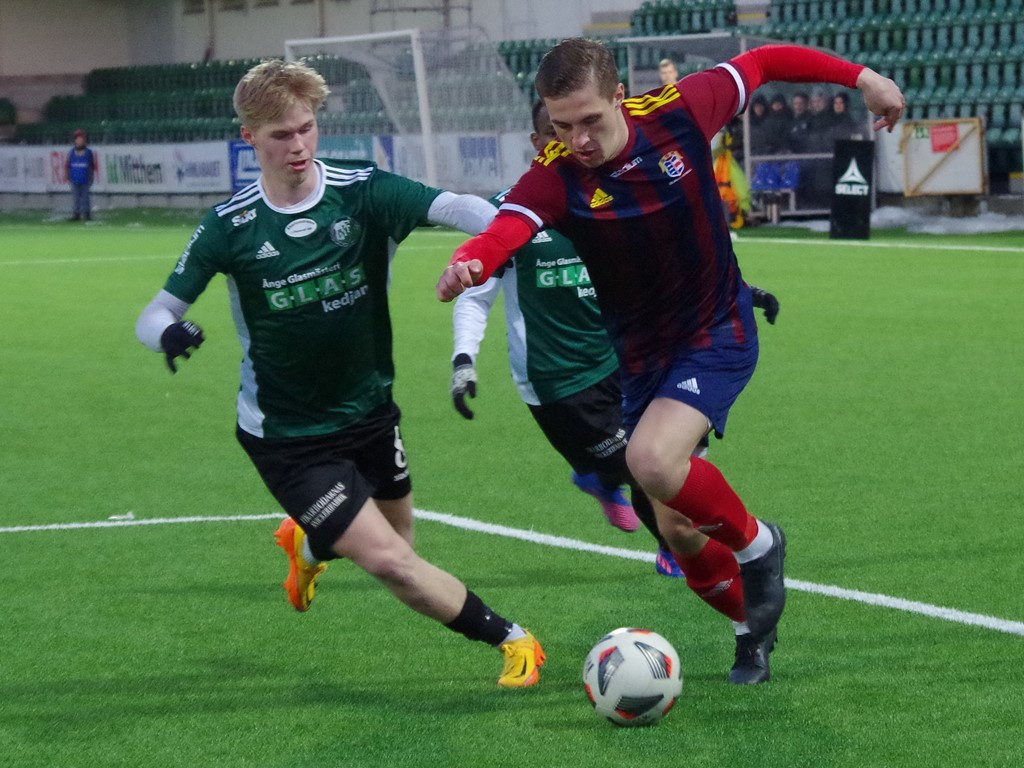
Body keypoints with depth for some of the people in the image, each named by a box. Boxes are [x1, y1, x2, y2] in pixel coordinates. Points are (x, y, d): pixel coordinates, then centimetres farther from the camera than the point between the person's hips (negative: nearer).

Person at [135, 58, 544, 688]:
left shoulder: (362, 191, -14)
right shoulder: (231, 227, -13)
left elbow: (448, 206, -31)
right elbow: (158, 313, -8)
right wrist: (170, 333, -33)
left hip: (369, 409, 4)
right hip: (287, 438, -3)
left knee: (396, 541, 21)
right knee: (392, 562, -15)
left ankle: (309, 543, 54)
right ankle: (510, 640, 5)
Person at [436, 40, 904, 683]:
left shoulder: (680, 111, -19)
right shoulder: (555, 177, -20)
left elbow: (761, 63, -1)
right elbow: (501, 233, -41)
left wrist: (860, 77, 2)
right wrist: (467, 265, -63)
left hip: (719, 333, -3)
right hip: (643, 358, 3)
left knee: (653, 461, -28)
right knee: (679, 528, 8)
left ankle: (756, 545, -1)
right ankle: (756, 620, 35)